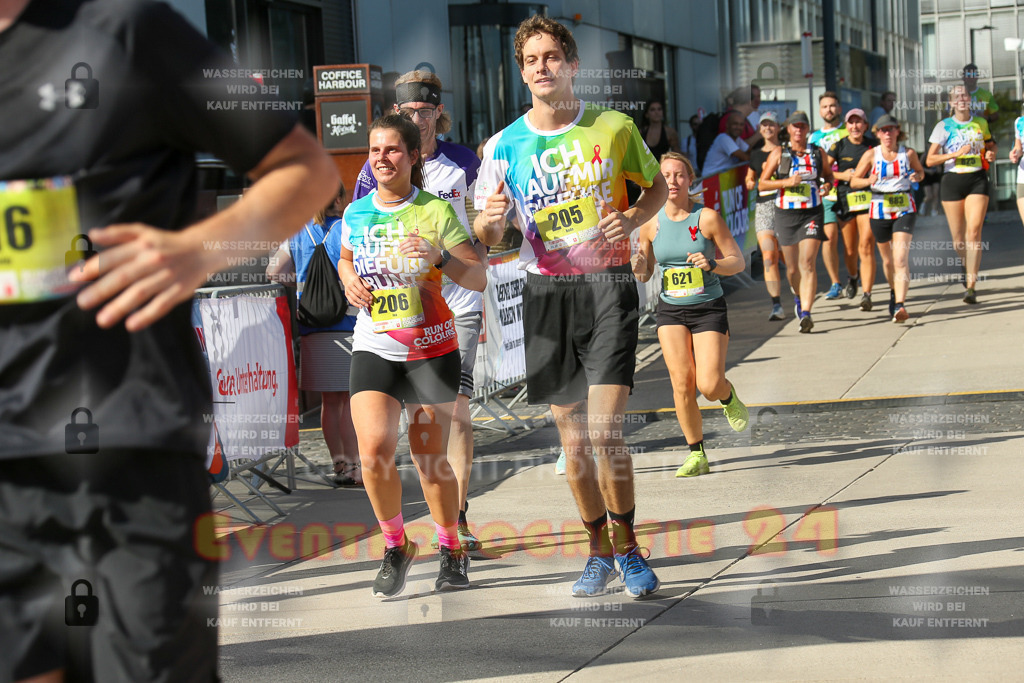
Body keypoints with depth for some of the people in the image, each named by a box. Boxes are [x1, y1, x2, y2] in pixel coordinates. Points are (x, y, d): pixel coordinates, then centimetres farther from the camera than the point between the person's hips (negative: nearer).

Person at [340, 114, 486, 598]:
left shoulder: (436, 211, -4)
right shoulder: (355, 214, 6)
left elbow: (479, 279, -8)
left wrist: (441, 258, -26)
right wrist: (350, 280, 5)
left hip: (432, 349, -2)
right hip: (374, 348, 2)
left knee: (430, 459, 3)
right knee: (374, 449, -17)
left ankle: (451, 550, 27)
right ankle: (396, 547, 5)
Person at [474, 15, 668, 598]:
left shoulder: (614, 128, 0)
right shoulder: (504, 146, 3)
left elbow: (657, 186, 14)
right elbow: (486, 239, 8)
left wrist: (632, 218, -7)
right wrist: (490, 220, -16)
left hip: (608, 284, -2)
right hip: (547, 292, 2)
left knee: (605, 433, -12)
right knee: (573, 442, 6)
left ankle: (628, 548, 6)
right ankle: (600, 551, 23)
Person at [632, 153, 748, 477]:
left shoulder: (708, 217, -7)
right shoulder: (651, 222, 2)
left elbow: (738, 261, -2)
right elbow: (644, 275, 11)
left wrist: (712, 265, -21)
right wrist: (639, 266, -12)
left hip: (709, 308, -2)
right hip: (670, 311, 2)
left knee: (709, 385, -12)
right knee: (682, 384, -9)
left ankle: (729, 397, 26)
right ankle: (697, 455, 4)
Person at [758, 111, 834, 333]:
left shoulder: (818, 154, 7)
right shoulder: (779, 154, 2)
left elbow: (829, 175, 23)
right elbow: (762, 183, 0)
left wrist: (827, 185, -1)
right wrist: (786, 182, -15)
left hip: (812, 213, -1)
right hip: (786, 214, 1)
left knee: (807, 264, -14)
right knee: (793, 268, 9)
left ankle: (806, 313, -20)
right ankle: (798, 296, 41)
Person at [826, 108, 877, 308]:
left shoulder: (873, 146, 4)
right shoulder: (839, 146, 2)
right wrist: (841, 175, -15)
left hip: (868, 199, -1)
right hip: (845, 199, 1)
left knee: (866, 247, -13)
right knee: (850, 249, 11)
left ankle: (867, 294, -15)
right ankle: (853, 277, 44)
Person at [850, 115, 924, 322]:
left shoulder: (908, 154, -1)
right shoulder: (872, 155, -3)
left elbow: (920, 171, 18)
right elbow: (853, 181, 1)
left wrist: (917, 176, -6)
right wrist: (868, 181, -20)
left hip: (905, 210, -1)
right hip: (880, 211, 2)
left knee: (901, 258, -17)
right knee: (887, 260, 16)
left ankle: (900, 305, -26)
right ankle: (895, 292, 45)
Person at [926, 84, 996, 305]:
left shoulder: (980, 123, 9)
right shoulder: (944, 126, 1)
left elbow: (990, 144, 28)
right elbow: (930, 160, -4)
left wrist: (991, 153, 4)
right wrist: (956, 153, -17)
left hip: (977, 180, 1)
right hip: (952, 181, 0)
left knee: (974, 232, -14)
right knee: (958, 237, 4)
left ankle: (971, 287, -15)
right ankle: (965, 263, 40)